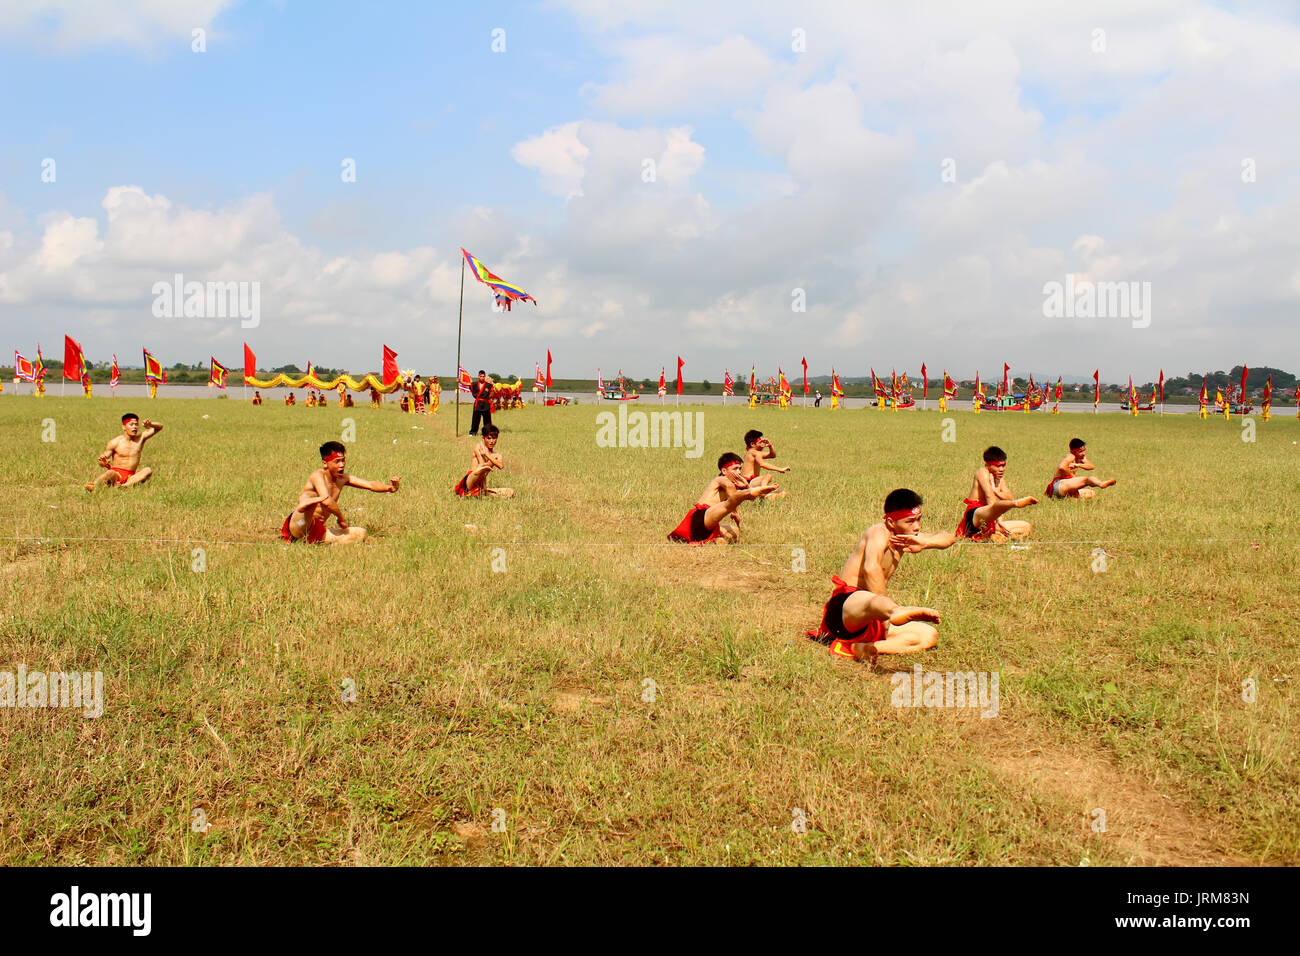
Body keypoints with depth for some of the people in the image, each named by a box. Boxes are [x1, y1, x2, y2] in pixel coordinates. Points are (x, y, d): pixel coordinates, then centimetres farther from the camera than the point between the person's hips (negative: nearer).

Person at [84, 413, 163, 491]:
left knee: (148, 470, -28)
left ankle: (126, 485, -46)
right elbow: (102, 460, 6)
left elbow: (159, 427, 11)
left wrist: (150, 424, -10)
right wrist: (104, 464, -19)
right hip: (116, 473, -2)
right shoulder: (115, 442, 3)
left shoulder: (141, 438, 11)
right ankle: (94, 486, -61)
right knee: (111, 473, -37)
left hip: (131, 476, 2)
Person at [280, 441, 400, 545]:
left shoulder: (343, 478, 10)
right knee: (307, 497, -32)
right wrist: (342, 519, -17)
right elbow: (327, 501, -30)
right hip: (297, 527, -8)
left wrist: (389, 488, -14)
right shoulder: (317, 475, -14)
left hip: (316, 531, 8)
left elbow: (370, 485, 5)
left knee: (361, 533, 0)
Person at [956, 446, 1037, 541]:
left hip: (989, 521, 10)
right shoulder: (982, 472, -5)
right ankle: (1018, 503, -78)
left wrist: (995, 490, -15)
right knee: (997, 507, -42)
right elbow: (990, 497, -16)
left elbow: (1010, 498, 4)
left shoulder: (1000, 478, 20)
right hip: (975, 515, -10)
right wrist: (998, 521, -23)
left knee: (1026, 527, 6)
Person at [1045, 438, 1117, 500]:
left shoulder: (1081, 458, 15)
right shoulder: (1070, 457, -12)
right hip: (1059, 485, -10)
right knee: (1086, 479, -26)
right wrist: (1072, 475, -16)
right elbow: (1061, 467, -31)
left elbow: (1092, 466, 0)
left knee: (1091, 493, 0)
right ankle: (1102, 484, -53)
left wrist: (1078, 465, -17)